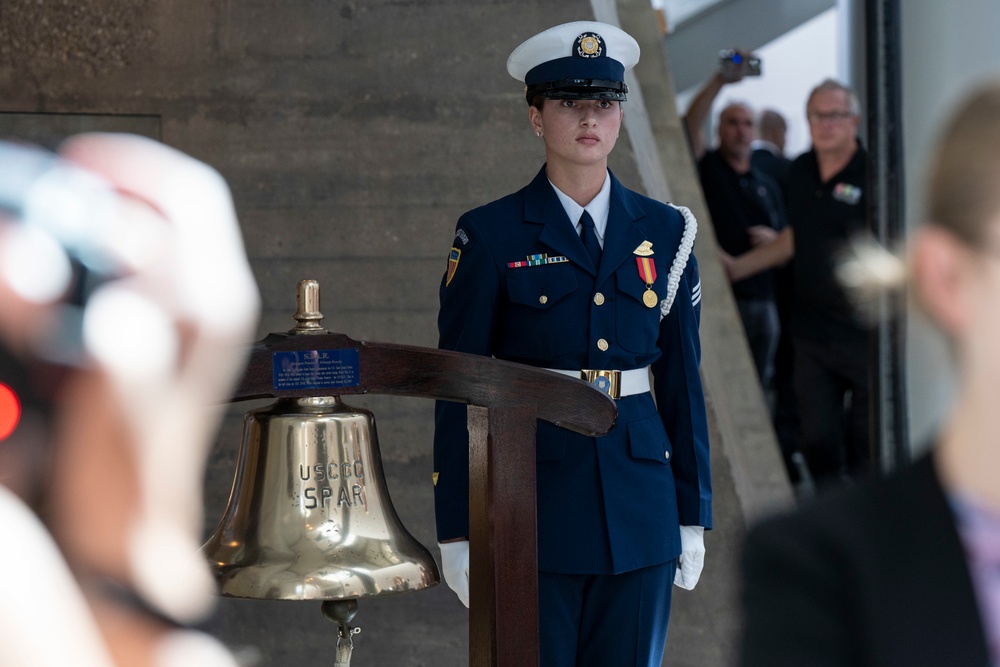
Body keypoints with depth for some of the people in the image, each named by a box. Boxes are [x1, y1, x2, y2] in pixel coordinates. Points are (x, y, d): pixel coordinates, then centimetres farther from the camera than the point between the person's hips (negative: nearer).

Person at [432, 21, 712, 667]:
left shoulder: (664, 233, 7)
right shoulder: (491, 236, -2)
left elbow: (683, 379, 9)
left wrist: (694, 516, 8)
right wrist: (456, 531, -5)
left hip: (640, 510, 3)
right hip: (530, 507, -3)